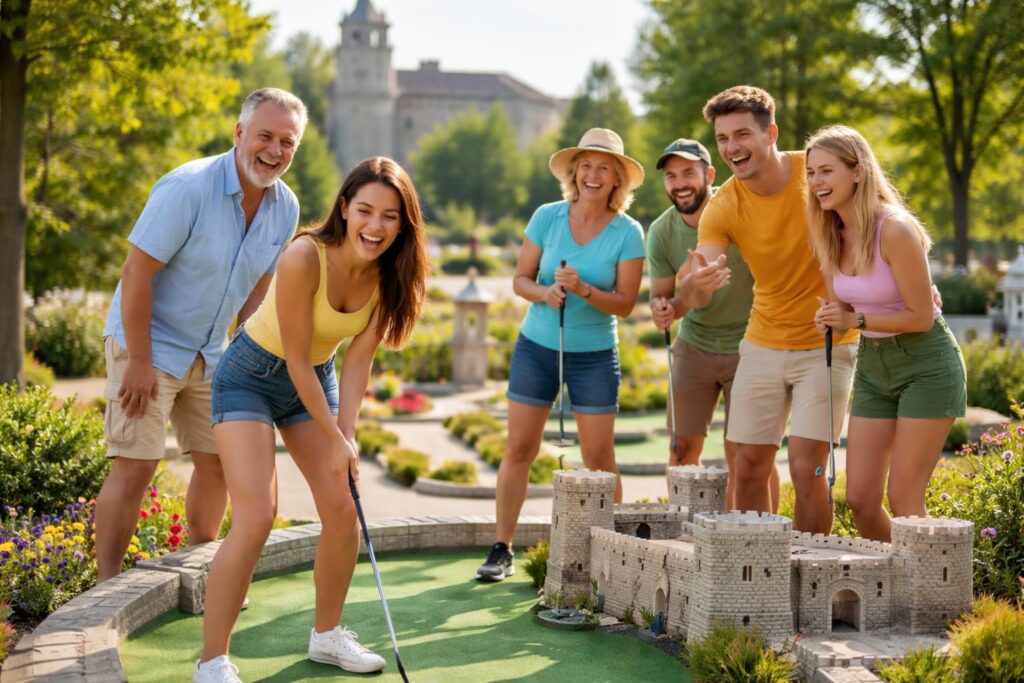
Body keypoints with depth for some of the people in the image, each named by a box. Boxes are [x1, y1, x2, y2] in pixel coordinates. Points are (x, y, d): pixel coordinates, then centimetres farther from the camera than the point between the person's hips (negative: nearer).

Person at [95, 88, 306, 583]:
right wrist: (140, 361, -21)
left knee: (218, 463, 10)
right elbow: (137, 272, -22)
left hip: (211, 352, 7)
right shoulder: (189, 188, -23)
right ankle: (107, 589, -4)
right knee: (135, 467, -11)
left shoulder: (285, 208, -2)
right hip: (150, 346, -7)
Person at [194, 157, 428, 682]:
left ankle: (327, 634, 22)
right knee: (255, 519, -17)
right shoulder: (304, 257, -30)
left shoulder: (388, 276, -12)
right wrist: (334, 438, -19)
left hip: (315, 380, 6)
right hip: (253, 376, -6)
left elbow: (358, 360, -9)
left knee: (344, 510, 2)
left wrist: (347, 435, -19)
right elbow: (296, 359, -24)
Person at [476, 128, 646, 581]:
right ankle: (502, 550, 9)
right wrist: (543, 293, -20)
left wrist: (584, 290, -25)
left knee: (599, 456, 0)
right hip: (537, 346, 1)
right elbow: (520, 278, 0)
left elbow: (625, 303, -9)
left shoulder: (628, 233, -7)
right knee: (519, 449, 1)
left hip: (594, 354, -1)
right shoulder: (547, 217, -3)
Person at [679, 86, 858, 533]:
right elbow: (695, 299, -17)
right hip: (763, 344, 4)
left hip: (828, 345, -3)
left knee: (806, 467, -11)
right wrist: (695, 285, -40)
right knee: (749, 468, 4)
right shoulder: (722, 208, -8)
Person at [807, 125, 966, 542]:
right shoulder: (830, 235, 0)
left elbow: (921, 317, -18)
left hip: (925, 366, -7)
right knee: (860, 499, 4)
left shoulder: (895, 230, -22)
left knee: (904, 498, -6)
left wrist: (856, 320, -23)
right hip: (872, 366, 7)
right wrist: (831, 319, -11)